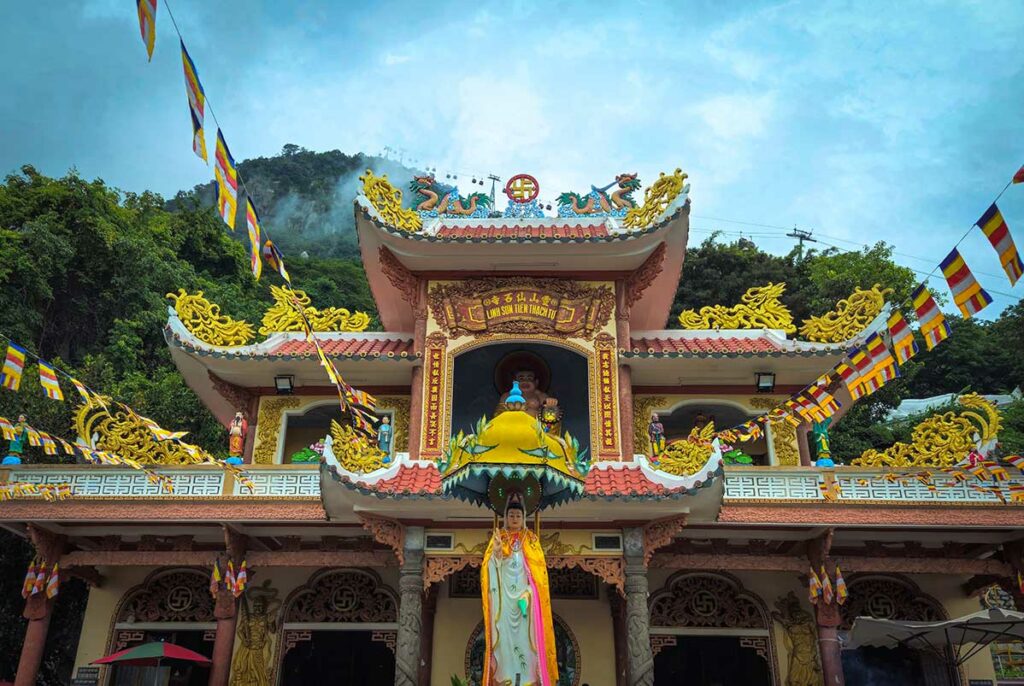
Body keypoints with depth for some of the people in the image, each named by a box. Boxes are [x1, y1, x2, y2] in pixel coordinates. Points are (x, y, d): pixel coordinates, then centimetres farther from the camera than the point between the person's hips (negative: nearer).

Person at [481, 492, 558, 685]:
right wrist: (496, 550, -21)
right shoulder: (498, 536, 8)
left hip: (525, 595, 0)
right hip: (504, 595, 0)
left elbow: (540, 567, 6)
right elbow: (489, 566, -2)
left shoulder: (531, 538, 10)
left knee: (526, 634, -4)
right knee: (504, 633, -5)